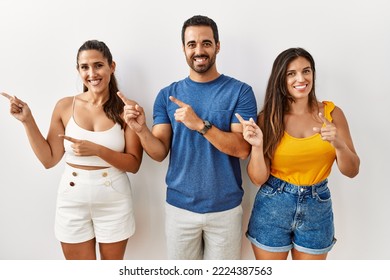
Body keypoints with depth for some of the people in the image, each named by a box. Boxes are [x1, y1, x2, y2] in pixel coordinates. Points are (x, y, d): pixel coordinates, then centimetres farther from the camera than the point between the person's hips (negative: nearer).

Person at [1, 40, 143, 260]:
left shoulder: (126, 109, -9)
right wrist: (28, 121, -7)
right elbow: (49, 159, 1)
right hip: (73, 201, 1)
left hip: (114, 202, -1)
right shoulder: (65, 106, -3)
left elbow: (134, 164, -10)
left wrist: (96, 150, -23)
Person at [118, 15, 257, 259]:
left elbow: (243, 149, -15)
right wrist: (141, 129, -22)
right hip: (179, 207, 2)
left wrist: (200, 125, -26)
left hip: (225, 208, -1)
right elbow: (160, 153, -3)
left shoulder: (240, 91, -7)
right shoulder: (167, 95, 0)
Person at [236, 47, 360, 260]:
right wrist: (257, 145, -26)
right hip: (272, 209, -1)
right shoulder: (268, 118, -9)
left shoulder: (332, 113, -5)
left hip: (317, 209, 2)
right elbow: (258, 179, -9)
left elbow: (352, 171, -4)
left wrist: (338, 144, -22)